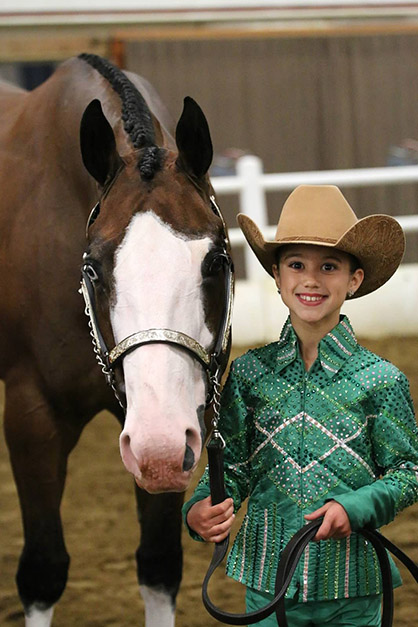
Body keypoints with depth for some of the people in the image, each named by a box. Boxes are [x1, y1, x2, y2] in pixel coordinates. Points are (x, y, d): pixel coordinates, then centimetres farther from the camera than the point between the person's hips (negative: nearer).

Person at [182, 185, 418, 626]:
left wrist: (355, 507, -17)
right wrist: (201, 510, -14)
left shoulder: (379, 380, -5)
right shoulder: (250, 373, 1)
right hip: (269, 579, 2)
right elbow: (232, 464, 6)